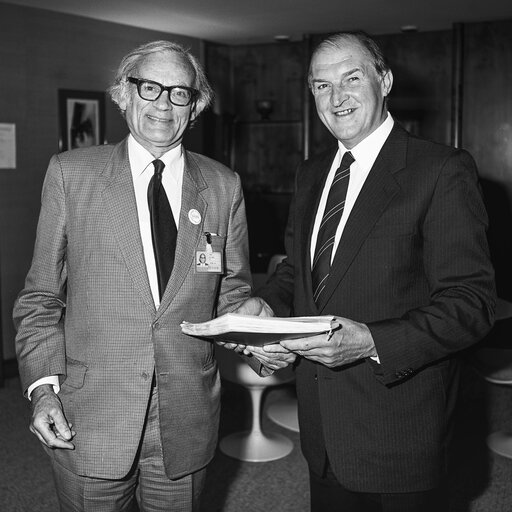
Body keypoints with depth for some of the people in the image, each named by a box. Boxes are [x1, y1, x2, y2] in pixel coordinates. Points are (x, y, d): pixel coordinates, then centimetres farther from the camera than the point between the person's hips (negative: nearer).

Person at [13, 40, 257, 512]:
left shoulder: (224, 186, 3)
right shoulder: (70, 173, -2)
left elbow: (232, 292, 10)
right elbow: (41, 295, 0)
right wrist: (43, 387, -8)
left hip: (187, 418, 2)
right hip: (88, 419, -1)